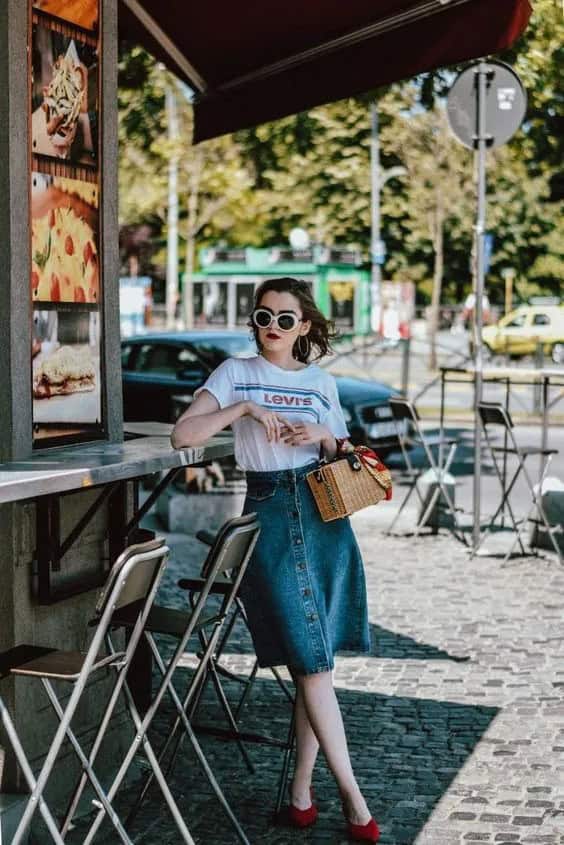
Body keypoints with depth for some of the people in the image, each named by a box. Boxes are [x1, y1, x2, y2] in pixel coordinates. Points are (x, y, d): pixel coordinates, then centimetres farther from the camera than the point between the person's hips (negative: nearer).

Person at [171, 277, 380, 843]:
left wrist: (322, 437, -3)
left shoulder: (321, 382, 12)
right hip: (269, 515, -3)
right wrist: (245, 408, -15)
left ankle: (301, 790, 13)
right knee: (310, 657, -7)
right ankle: (350, 793, -2)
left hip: (324, 515, 3)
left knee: (313, 660, 3)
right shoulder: (236, 373, 4)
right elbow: (183, 435, -6)